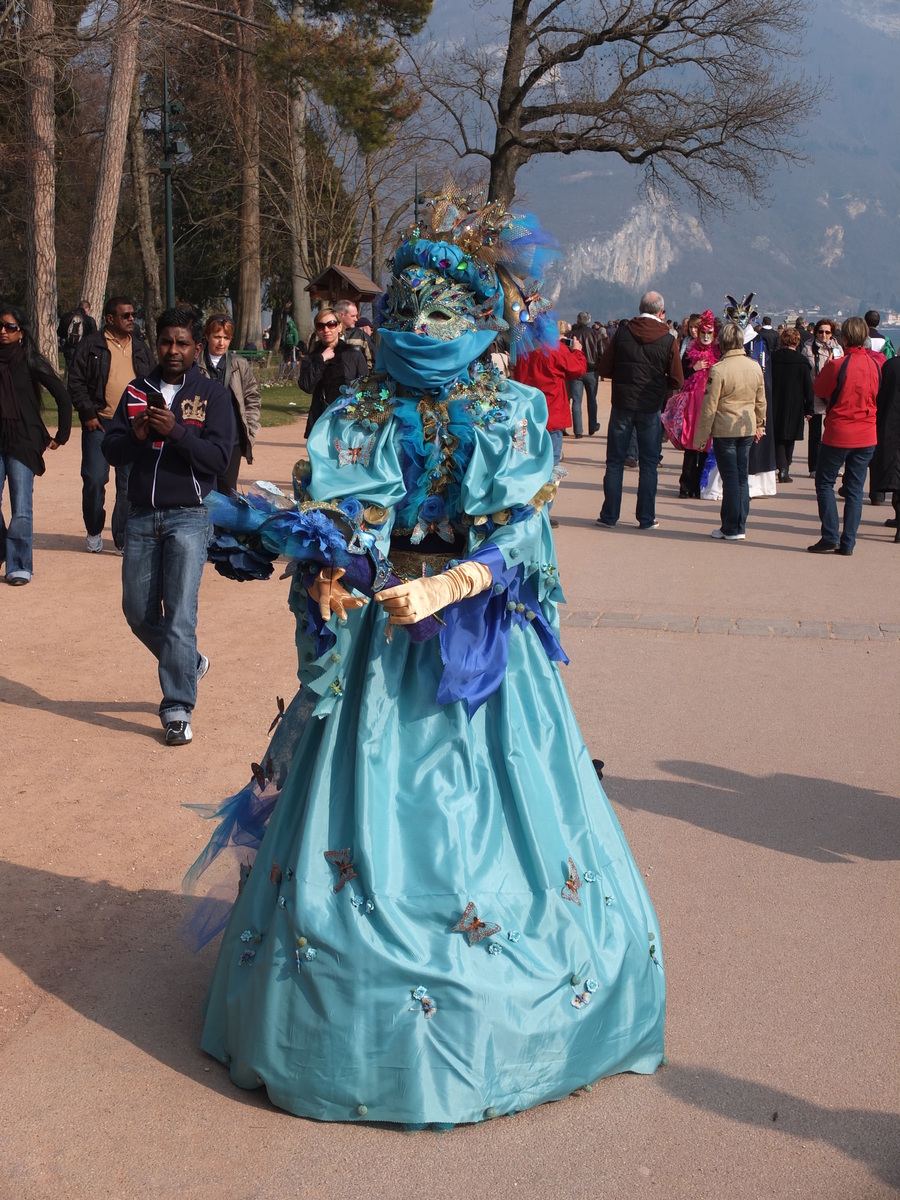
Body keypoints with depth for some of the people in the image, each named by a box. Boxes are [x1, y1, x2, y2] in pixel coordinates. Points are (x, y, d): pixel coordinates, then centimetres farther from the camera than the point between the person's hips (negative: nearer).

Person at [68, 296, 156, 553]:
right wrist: (87, 413, -9)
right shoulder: (92, 345, 0)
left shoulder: (141, 347, 13)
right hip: (99, 425, -3)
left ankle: (123, 540, 10)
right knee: (94, 480, -4)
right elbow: (76, 382, -2)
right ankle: (94, 532, 16)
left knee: (129, 484, 2)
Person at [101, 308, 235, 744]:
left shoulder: (213, 395, 0)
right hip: (141, 517, 4)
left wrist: (175, 430, -22)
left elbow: (219, 457, -11)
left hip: (188, 517, -4)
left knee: (179, 617, -8)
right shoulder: (137, 391, 10)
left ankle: (178, 711, -2)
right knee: (139, 612, 11)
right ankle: (190, 664, 36)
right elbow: (110, 449, 6)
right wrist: (135, 436, -14)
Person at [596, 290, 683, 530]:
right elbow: (677, 381, -2)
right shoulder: (668, 341, -6)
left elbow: (604, 369, 0)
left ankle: (609, 515, 11)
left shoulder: (622, 332, -3)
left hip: (622, 404, 1)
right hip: (651, 407, -1)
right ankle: (646, 518, 9)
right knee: (648, 464, 7)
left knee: (615, 461, 9)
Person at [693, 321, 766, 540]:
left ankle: (731, 529, 5)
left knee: (730, 479, 0)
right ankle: (740, 526, 16)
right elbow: (761, 402, 11)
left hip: (724, 430, -5)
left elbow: (709, 407, -13)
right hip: (748, 429, 5)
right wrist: (760, 425, 25)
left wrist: (701, 436, -5)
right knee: (742, 478, 11)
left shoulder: (718, 369, -15)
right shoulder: (756, 367, 2)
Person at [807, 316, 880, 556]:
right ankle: (848, 543, 8)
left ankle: (830, 538, 2)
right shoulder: (875, 365, 0)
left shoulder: (837, 365, -16)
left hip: (838, 434, -4)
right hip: (866, 436, 5)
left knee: (825, 483, 9)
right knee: (855, 489, 8)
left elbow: (819, 390, -1)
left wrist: (825, 369, 12)